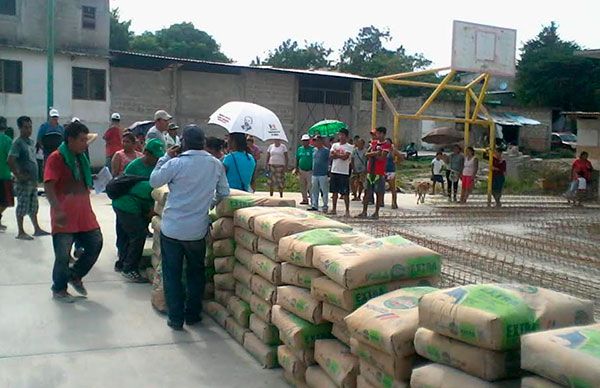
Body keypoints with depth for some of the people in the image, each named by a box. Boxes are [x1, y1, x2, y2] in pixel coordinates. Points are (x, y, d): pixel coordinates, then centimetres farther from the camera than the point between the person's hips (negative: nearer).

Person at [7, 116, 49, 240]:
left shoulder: (31, 142, 12)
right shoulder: (18, 143, -13)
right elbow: (10, 160, -22)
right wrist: (18, 175, -18)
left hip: (33, 181, 8)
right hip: (24, 182, -8)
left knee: (33, 207, 16)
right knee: (22, 207, 0)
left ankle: (37, 229, 25)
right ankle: (21, 232, 8)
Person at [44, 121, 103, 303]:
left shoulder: (81, 158, 13)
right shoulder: (56, 158, -11)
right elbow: (48, 187, -21)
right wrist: (58, 210, -32)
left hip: (84, 214, 7)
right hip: (64, 217, -7)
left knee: (96, 243, 5)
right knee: (63, 255, 1)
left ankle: (75, 275, 27)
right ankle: (59, 289, 22)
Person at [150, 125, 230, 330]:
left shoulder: (176, 164, -14)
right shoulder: (216, 165, -4)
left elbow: (154, 181, 0)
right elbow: (224, 193, 4)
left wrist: (166, 157, 5)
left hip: (172, 229, -2)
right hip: (198, 230, 3)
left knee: (172, 274, 10)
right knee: (196, 272, 20)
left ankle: (176, 318, 13)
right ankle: (193, 314, 27)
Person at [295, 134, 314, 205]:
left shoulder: (312, 149, -7)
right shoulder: (299, 149, 9)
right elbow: (297, 159, 14)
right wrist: (296, 168, 10)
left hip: (310, 171, -5)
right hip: (301, 170, 6)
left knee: (310, 186, -8)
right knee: (303, 186, 11)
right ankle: (305, 199, 22)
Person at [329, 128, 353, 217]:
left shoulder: (349, 147, -2)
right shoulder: (334, 145, 13)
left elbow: (345, 157, -15)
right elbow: (331, 155, 0)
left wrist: (336, 153, -4)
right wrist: (340, 155, -11)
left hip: (344, 172, -5)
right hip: (334, 171, 5)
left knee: (345, 193, -4)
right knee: (334, 191, 10)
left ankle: (347, 210, 1)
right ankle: (334, 209, 18)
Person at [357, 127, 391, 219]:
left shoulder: (387, 146, -6)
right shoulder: (373, 143, 12)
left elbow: (381, 157, -17)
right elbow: (367, 154, 1)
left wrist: (372, 154, -7)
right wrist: (376, 153, -14)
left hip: (379, 173, -5)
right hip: (370, 172, 5)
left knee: (379, 193, 1)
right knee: (367, 192, 6)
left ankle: (376, 213, 10)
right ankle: (364, 212, 11)